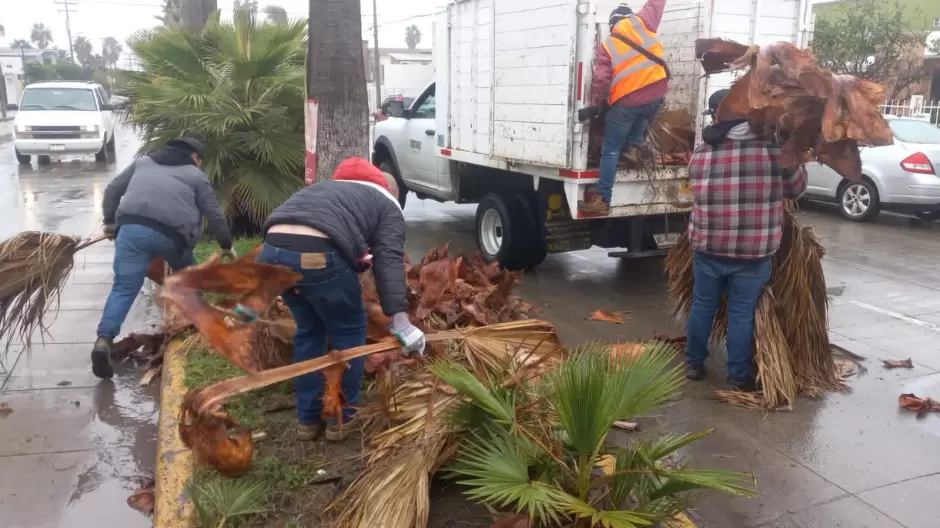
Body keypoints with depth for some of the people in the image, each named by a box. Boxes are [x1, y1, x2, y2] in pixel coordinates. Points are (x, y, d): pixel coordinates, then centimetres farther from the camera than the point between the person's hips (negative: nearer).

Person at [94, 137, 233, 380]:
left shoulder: (143, 161, 29)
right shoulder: (196, 175, 19)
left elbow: (113, 189, 26)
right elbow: (214, 214, 17)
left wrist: (110, 220, 33)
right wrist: (226, 244, 27)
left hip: (131, 227, 2)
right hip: (170, 234, -2)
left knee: (123, 288, 0)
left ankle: (104, 339, -16)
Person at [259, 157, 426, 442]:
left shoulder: (328, 187, 39)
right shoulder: (388, 206, 18)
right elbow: (388, 261, 1)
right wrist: (400, 319, -8)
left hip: (272, 250, 6)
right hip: (317, 254, -6)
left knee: (309, 329, 26)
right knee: (349, 331, 18)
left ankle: (308, 419, 34)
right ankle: (341, 418, 28)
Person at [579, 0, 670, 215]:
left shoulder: (607, 45, 4)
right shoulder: (641, 23, 6)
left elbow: (601, 79, -5)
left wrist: (595, 105, 6)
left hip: (626, 101, -2)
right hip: (655, 94, 2)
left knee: (611, 151, 4)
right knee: (641, 118, 40)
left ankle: (602, 200, -1)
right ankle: (633, 147, 21)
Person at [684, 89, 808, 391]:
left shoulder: (700, 154, -5)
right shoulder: (776, 150, -8)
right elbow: (798, 189, 5)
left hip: (708, 248, 2)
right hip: (754, 252, -1)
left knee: (702, 306, 17)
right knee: (742, 313, 10)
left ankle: (694, 363, 30)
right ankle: (738, 376, 20)